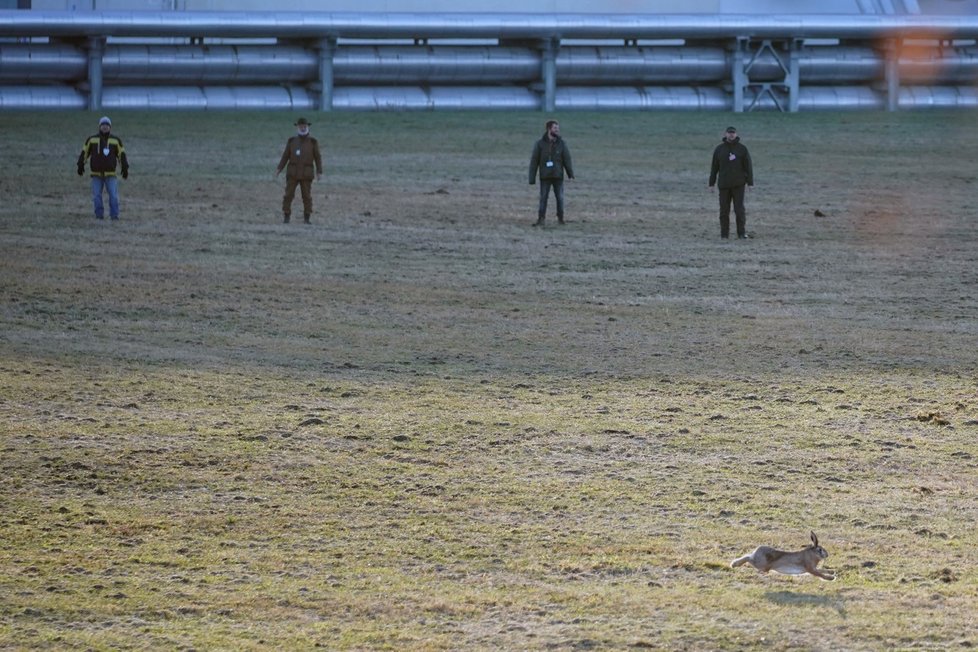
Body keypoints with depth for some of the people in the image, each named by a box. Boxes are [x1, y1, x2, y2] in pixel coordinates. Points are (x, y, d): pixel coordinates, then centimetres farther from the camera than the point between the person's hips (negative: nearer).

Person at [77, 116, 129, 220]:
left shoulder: (116, 141, 4)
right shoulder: (92, 140, 3)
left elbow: (122, 155, 6)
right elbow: (84, 153, 7)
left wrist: (125, 169, 1)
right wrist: (81, 166, 3)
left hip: (110, 174, -1)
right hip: (96, 174, 1)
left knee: (113, 195, -10)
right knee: (97, 196, -3)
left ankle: (114, 215, -4)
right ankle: (99, 215, 6)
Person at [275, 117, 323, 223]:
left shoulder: (313, 142, 1)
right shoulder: (292, 141, 5)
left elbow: (318, 158, 1)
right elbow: (285, 156, 7)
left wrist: (319, 172, -7)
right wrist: (279, 169, -2)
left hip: (306, 173, -1)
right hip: (293, 172, 1)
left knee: (307, 196, -2)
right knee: (289, 195, -4)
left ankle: (307, 218, 6)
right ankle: (286, 217, 4)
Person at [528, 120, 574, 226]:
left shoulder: (561, 144, 1)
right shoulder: (540, 144, -2)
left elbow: (567, 159, -4)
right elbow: (534, 161, -1)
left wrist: (570, 174, -17)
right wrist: (532, 178, -3)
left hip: (558, 176, 1)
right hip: (545, 177, -1)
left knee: (560, 197, 3)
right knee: (543, 198, -2)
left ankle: (560, 218, 15)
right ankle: (541, 219, 0)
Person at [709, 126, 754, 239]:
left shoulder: (742, 148, 1)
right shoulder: (719, 149, 5)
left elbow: (748, 166, 0)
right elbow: (714, 167, 8)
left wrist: (749, 182, -7)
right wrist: (711, 184, 5)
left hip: (738, 184, -2)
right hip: (724, 185, 2)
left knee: (739, 209, -6)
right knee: (724, 210, 1)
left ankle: (742, 233, -1)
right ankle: (724, 233, 6)